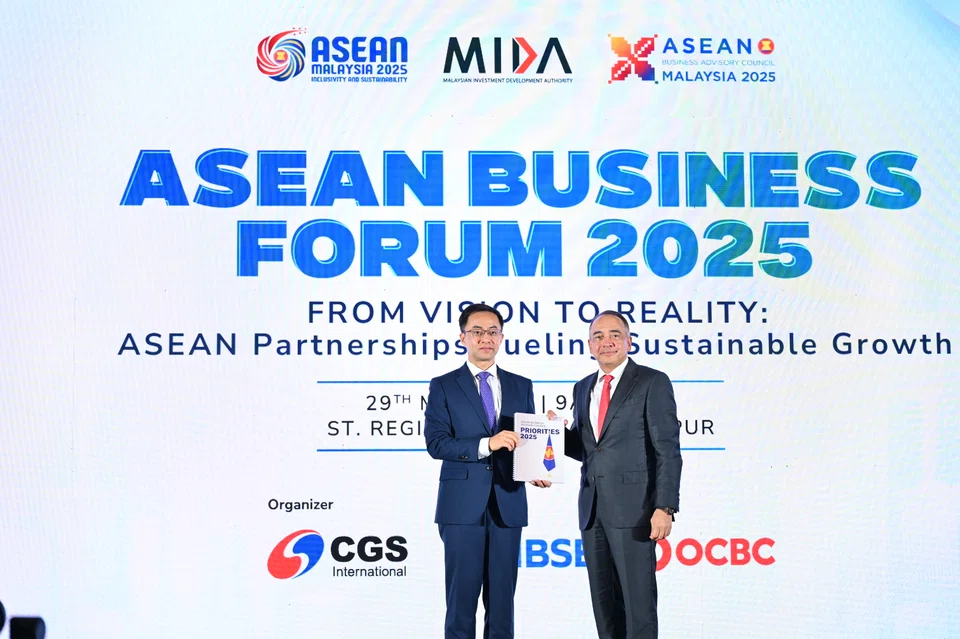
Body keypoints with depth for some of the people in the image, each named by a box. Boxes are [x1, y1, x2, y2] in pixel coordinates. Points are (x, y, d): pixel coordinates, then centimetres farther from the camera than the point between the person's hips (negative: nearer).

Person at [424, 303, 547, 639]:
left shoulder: (521, 386, 12)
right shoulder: (443, 386, 2)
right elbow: (436, 443, -8)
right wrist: (486, 444, -20)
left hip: (508, 505, 3)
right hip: (463, 505, -3)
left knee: (502, 598, 7)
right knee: (462, 599, 1)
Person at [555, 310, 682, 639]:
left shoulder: (652, 383, -3)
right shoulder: (583, 388, 16)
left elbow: (668, 450, -9)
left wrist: (665, 507, -17)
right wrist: (557, 432, -1)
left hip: (633, 509, -6)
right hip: (592, 509, 6)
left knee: (638, 597, -4)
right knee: (603, 600, 10)